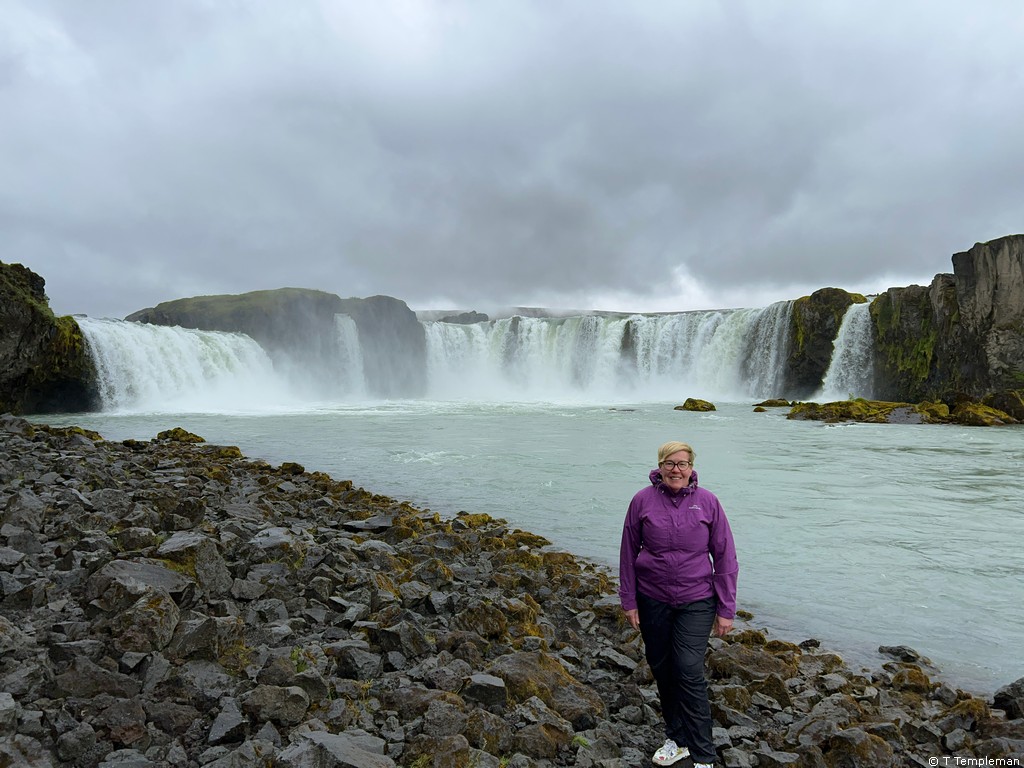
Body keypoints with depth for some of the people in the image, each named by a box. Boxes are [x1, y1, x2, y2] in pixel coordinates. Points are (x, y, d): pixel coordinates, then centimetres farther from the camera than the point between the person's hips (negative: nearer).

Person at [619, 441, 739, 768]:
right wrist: (629, 601, 1)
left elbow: (725, 557, -2)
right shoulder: (642, 501, -6)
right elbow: (628, 553, 1)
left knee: (689, 673, -8)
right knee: (662, 670, 13)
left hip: (696, 602, -2)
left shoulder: (707, 502, -7)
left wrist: (726, 610, -2)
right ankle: (677, 739, 33)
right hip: (652, 601, 2)